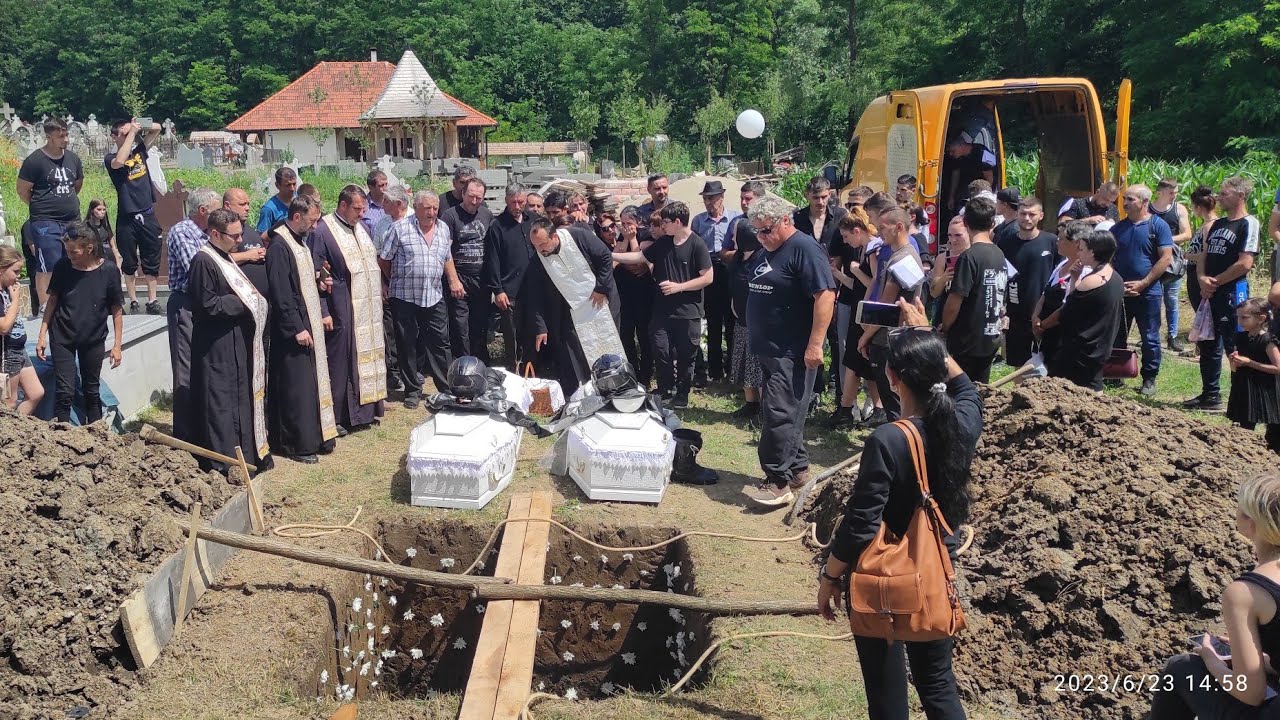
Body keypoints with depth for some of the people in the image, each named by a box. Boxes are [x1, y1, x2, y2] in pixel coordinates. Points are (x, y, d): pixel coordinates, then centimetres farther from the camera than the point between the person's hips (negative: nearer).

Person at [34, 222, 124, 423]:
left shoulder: (108, 270, -11)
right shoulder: (62, 267, -7)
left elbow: (117, 310, -5)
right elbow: (52, 300, 4)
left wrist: (117, 345, -6)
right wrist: (42, 335, 2)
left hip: (94, 339, 0)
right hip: (62, 338, 0)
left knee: (92, 391, 11)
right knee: (65, 392, -5)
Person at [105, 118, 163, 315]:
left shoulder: (139, 151, 9)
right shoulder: (110, 158, -2)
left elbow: (157, 129, 6)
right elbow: (119, 162, -26)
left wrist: (139, 128, -11)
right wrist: (132, 133, -20)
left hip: (148, 215, 3)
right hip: (126, 219, -3)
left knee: (152, 262, 5)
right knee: (129, 264, 5)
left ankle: (152, 302, 12)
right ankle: (133, 303, 13)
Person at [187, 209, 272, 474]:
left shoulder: (225, 258, 14)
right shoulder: (203, 261, -16)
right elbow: (208, 305, -20)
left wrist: (250, 298, 4)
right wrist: (243, 302, -13)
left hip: (236, 343, 10)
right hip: (217, 349, -10)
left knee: (240, 400, 15)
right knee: (221, 403, -4)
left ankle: (245, 455, 24)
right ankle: (223, 463, 3)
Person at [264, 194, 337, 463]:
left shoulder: (300, 241, 12)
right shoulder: (279, 246, -18)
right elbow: (280, 293, -22)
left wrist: (317, 283, 8)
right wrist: (296, 328, -22)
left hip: (309, 323, 10)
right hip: (292, 329, -10)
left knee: (312, 381, 14)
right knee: (295, 387, -2)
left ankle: (314, 436, 23)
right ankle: (297, 445, 6)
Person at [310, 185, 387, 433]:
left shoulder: (360, 228, 12)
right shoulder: (322, 231, -11)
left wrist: (379, 296, 14)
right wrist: (323, 312, -16)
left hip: (368, 308, 7)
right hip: (342, 310, -7)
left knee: (366, 357, 13)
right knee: (340, 363, -1)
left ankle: (364, 410, 24)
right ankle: (337, 417, 8)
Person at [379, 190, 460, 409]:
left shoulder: (443, 229, 11)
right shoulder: (400, 228, -6)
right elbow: (383, 260, 0)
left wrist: (454, 280, 12)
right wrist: (397, 279, 7)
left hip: (435, 298, 4)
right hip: (405, 298, -3)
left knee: (440, 342, 4)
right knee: (408, 345, 5)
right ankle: (412, 390, 15)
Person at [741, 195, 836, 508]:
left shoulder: (804, 249, -14)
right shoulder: (764, 251, 15)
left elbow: (825, 295, -21)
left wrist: (815, 344, -25)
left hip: (793, 353, -9)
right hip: (769, 350, 10)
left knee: (779, 414, -12)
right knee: (785, 413, 15)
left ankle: (778, 482, -8)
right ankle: (798, 469, 26)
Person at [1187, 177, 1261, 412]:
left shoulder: (1248, 224, -10)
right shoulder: (1218, 224, 15)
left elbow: (1245, 264, -18)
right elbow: (1204, 255, 14)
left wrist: (1215, 282, -12)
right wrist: (1202, 278, -5)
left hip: (1233, 293, -8)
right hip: (1210, 294, 8)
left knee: (1234, 348, -5)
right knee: (1208, 346, 14)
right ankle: (1210, 395, 25)